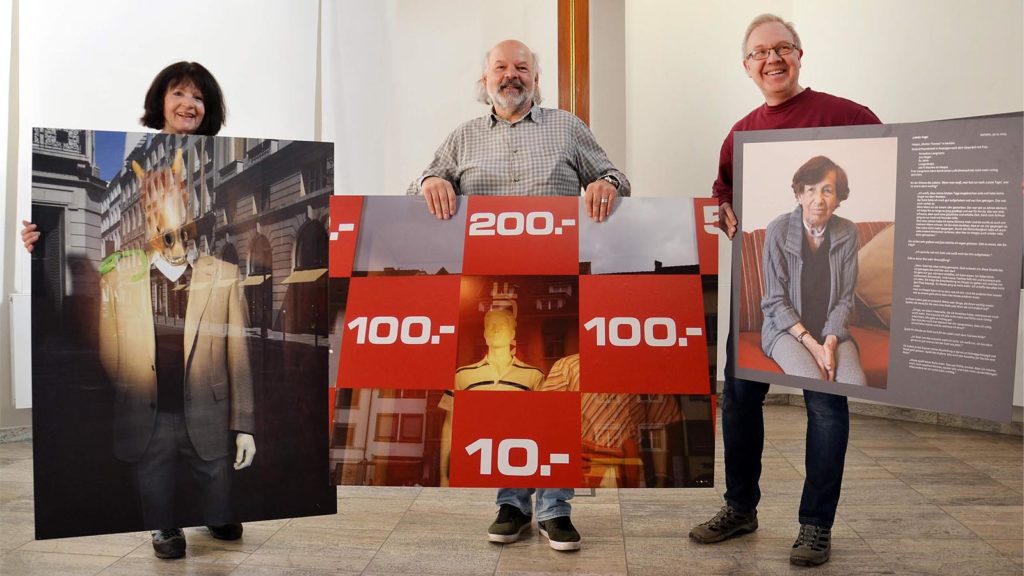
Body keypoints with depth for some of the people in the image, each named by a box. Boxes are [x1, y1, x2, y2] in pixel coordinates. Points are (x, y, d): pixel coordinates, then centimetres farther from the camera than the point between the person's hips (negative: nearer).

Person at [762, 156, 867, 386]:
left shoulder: (847, 233, -2)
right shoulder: (778, 230, -10)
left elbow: (845, 299, 1)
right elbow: (775, 301, -9)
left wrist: (830, 341, -15)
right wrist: (811, 344, -18)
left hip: (832, 331, 3)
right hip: (786, 329, -2)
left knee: (856, 383, -25)